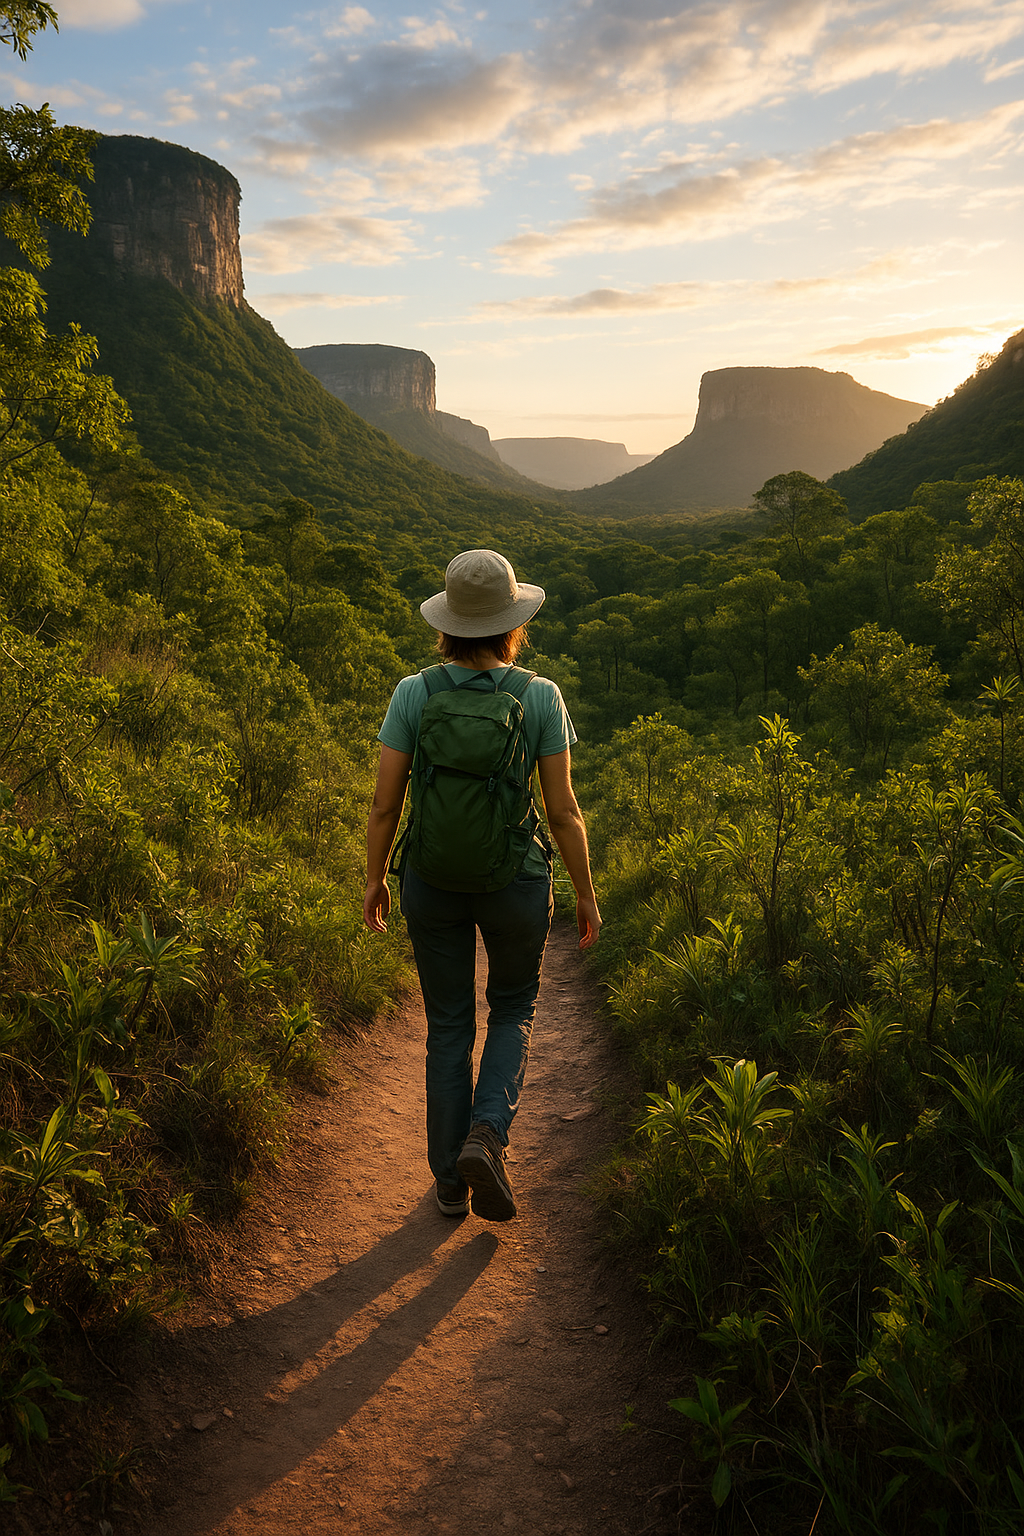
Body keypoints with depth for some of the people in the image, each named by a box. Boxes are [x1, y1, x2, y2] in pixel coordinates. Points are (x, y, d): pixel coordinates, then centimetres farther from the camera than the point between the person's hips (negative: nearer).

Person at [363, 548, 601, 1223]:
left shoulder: (413, 694, -10)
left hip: (433, 884, 1)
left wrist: (376, 879, 9)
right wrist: (586, 893, 3)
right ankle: (487, 1134, 2)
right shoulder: (541, 697, -12)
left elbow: (385, 803, -6)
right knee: (514, 1008, 24)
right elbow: (564, 810, -9)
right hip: (516, 884, -1)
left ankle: (451, 1182, 26)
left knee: (448, 1027, 18)